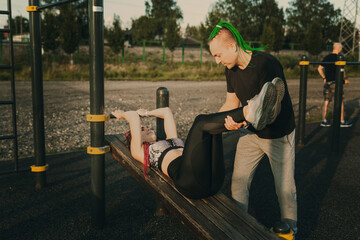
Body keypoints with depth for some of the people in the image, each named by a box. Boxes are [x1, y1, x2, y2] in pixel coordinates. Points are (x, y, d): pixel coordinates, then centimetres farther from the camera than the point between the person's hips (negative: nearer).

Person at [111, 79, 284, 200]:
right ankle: (249, 112, -44)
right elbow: (134, 118, 16)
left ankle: (256, 114, -35)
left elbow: (166, 112, 46)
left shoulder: (170, 142, 42)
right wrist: (123, 115, 36)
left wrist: (146, 113, 58)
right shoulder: (139, 151, 24)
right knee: (201, 121, -19)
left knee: (212, 123, -7)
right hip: (189, 180, -7)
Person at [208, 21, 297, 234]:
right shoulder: (231, 69, -4)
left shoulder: (266, 63, -27)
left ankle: (289, 230, 27)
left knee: (285, 188, 5)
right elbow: (231, 103, 6)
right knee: (239, 180, 8)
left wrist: (242, 119, -46)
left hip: (278, 135, -6)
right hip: (251, 132, 6)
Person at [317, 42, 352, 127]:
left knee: (326, 101, 7)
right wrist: (345, 79, -4)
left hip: (327, 82, 7)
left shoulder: (326, 57, 10)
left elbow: (319, 68, 13)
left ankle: (323, 121, 7)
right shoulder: (338, 58, -10)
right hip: (335, 82, -7)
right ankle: (342, 121, 6)